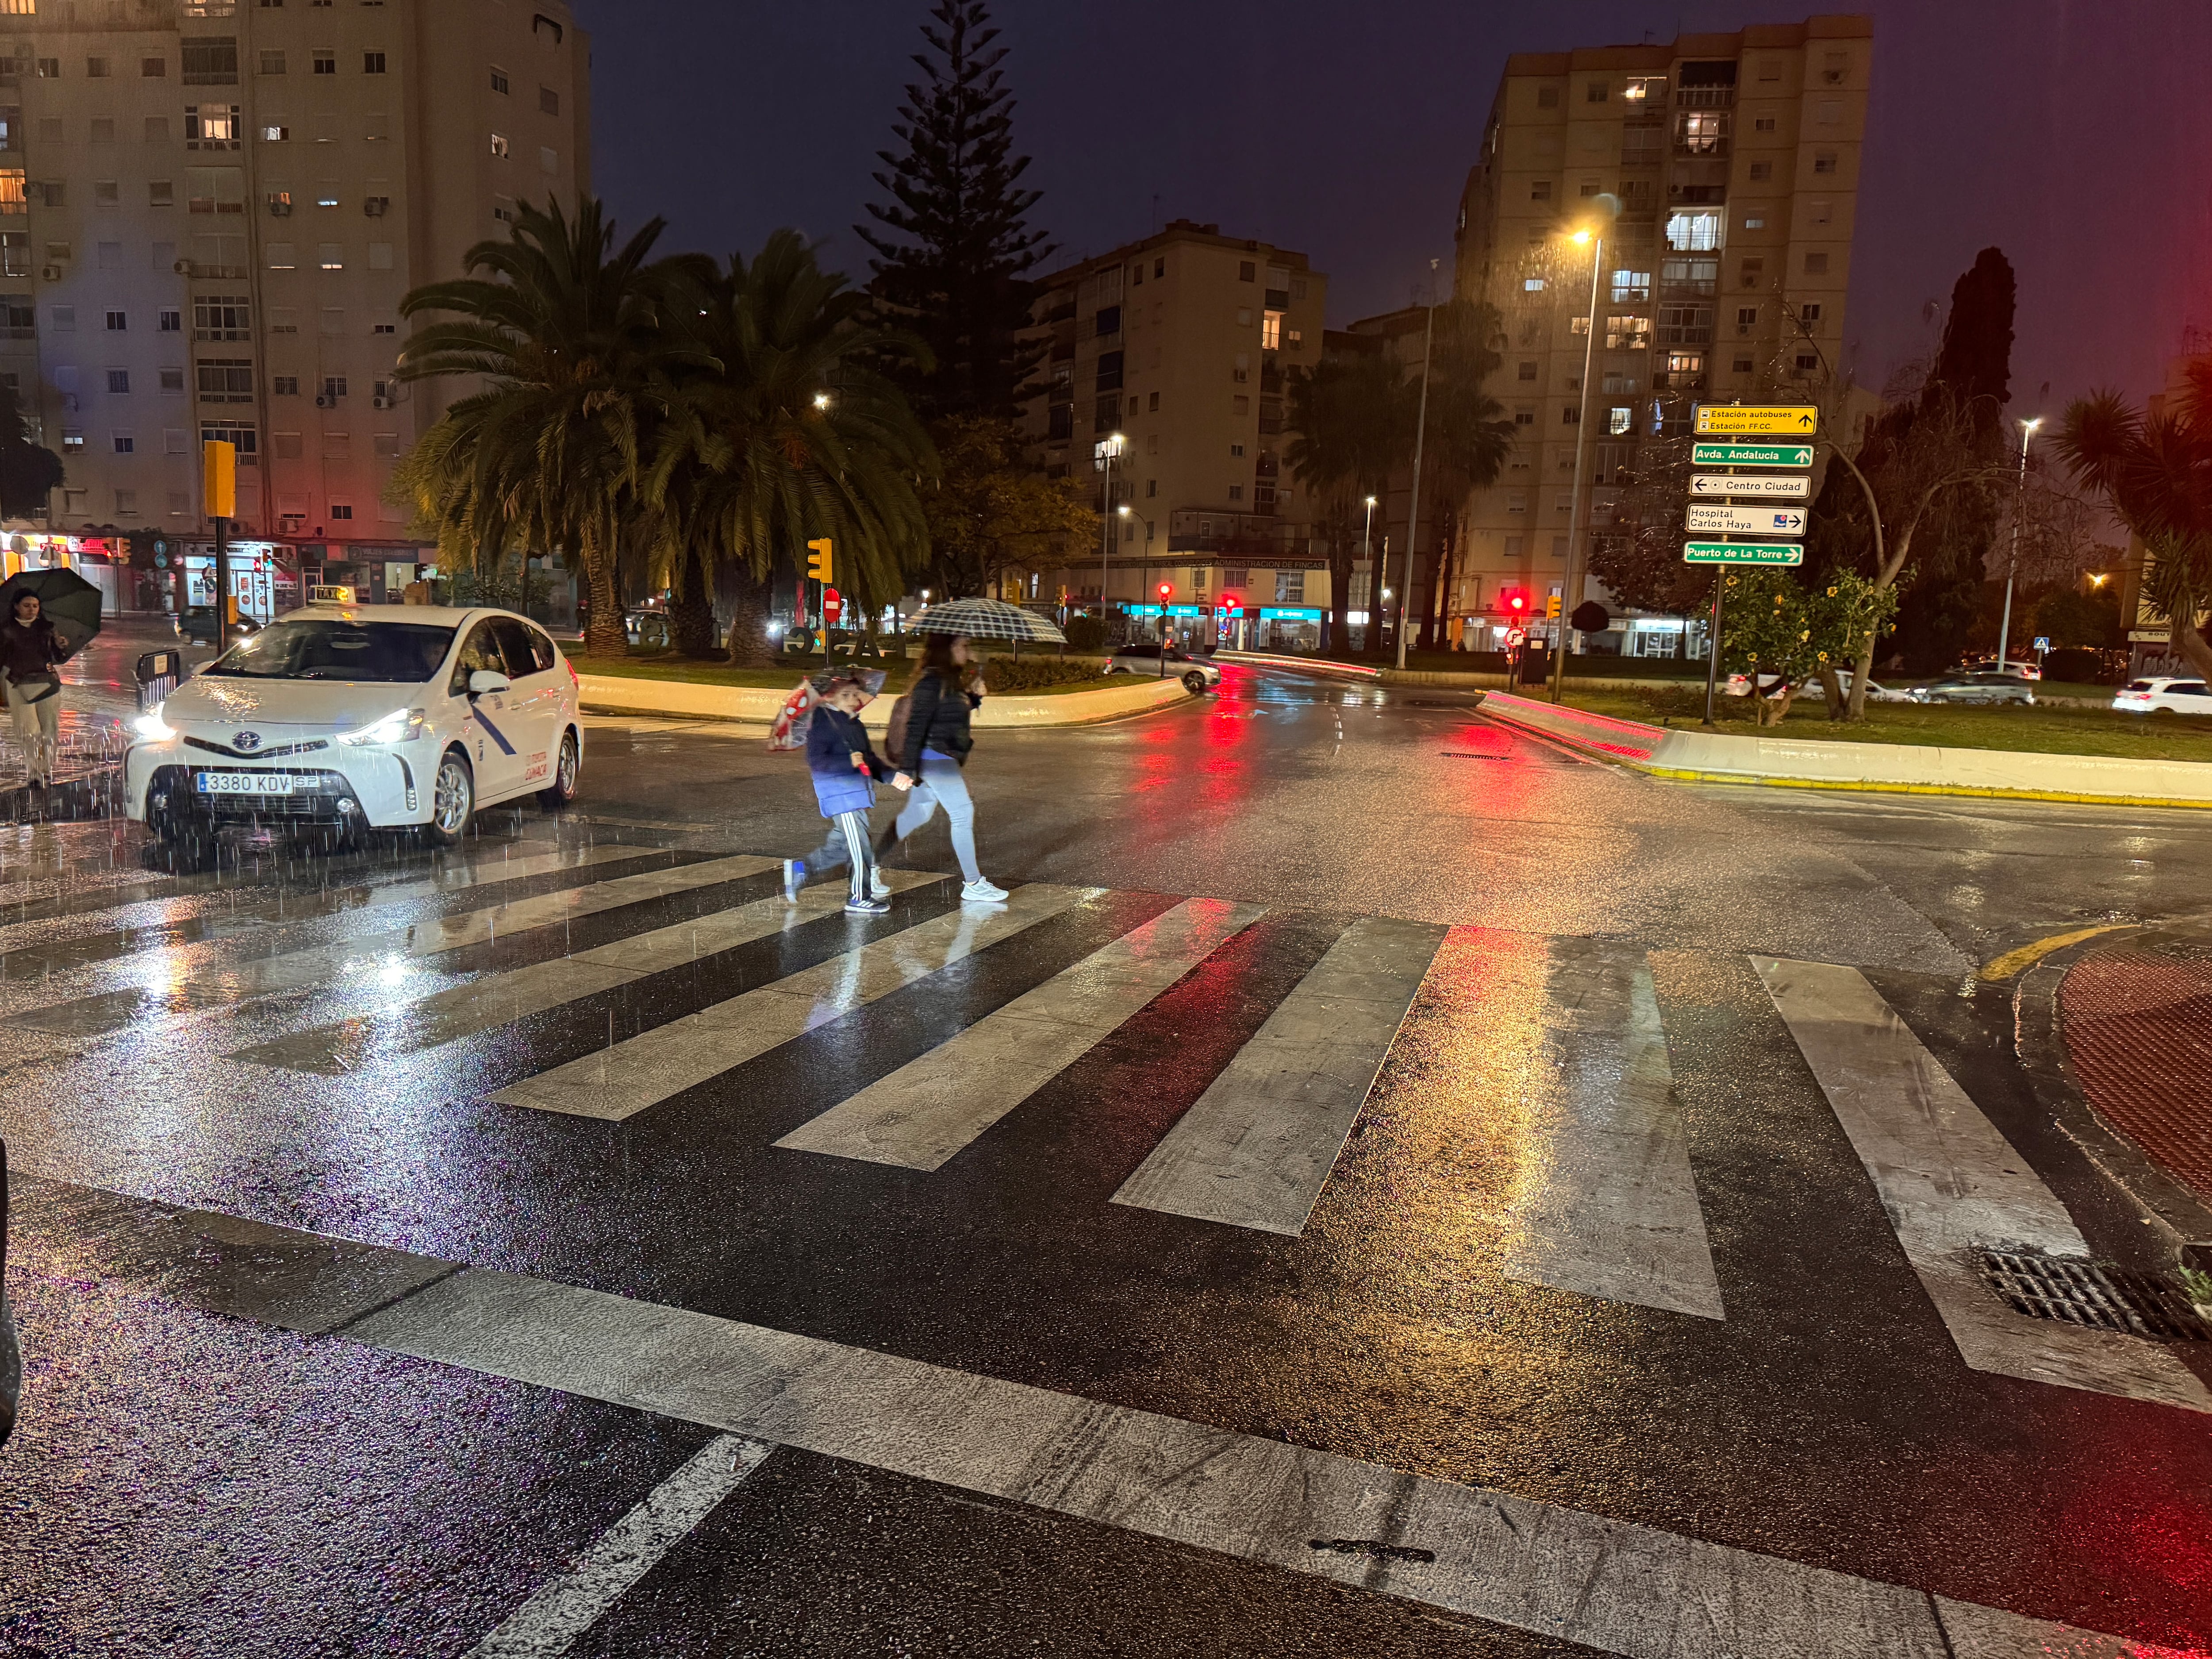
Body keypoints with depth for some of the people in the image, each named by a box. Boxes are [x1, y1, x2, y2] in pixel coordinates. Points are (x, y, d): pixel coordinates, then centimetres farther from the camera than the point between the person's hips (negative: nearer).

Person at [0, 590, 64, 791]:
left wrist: (60, 646, -11)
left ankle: (47, 770, 17)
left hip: (48, 683, 2)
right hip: (19, 685, -2)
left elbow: (58, 658, 8)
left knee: (50, 729, 3)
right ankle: (35, 774, -5)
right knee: (30, 732, -7)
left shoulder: (46, 627, 8)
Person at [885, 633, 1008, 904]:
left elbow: (955, 714, 23)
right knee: (963, 813, -6)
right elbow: (916, 726, -21)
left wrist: (975, 695, 6)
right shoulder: (931, 682, -18)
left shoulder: (950, 680, 12)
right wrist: (906, 768, -23)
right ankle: (973, 886, 0)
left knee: (916, 815, 16)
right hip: (935, 757, -10)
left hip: (942, 758, 10)